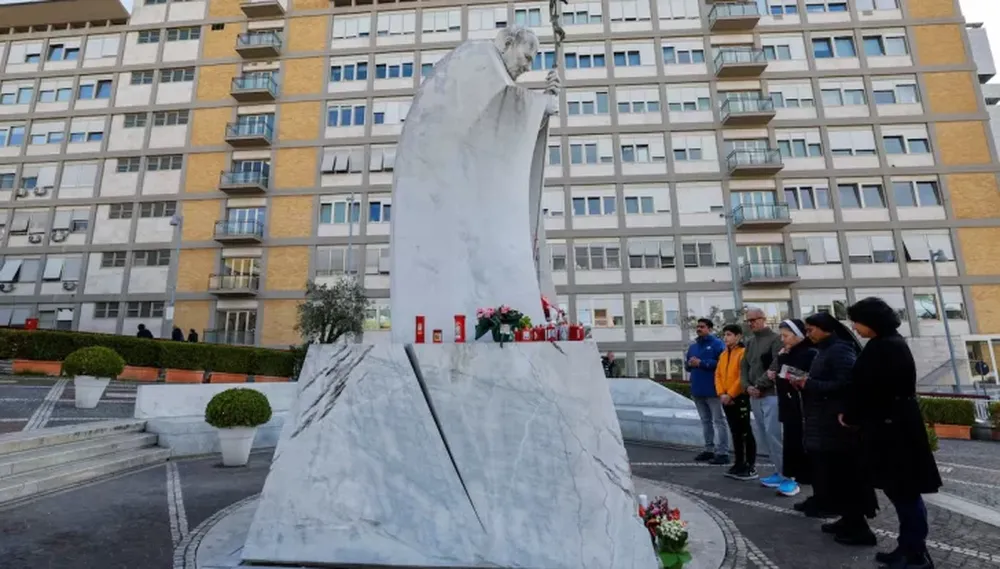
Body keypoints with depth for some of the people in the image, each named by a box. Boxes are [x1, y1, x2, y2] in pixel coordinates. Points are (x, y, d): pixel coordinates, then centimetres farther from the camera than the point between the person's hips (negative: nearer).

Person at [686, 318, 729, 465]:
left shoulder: (717, 344, -7)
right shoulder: (693, 346, 15)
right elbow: (687, 365, 19)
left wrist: (701, 363, -19)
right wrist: (690, 364, -5)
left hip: (713, 390, -7)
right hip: (697, 390, 7)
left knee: (718, 421, -1)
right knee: (705, 421, 15)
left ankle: (723, 453, 4)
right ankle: (709, 449, 25)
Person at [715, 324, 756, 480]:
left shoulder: (743, 352, -10)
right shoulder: (723, 355, 14)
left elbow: (743, 377, -17)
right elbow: (718, 375, 10)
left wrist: (730, 394, -16)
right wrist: (721, 394, -3)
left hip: (740, 398, -7)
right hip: (726, 399, 8)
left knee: (746, 433, -1)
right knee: (735, 433, 14)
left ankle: (751, 466, 7)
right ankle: (739, 464, 23)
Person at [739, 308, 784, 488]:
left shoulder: (775, 339, -6)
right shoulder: (750, 342, 15)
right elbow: (744, 367, 13)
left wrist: (759, 385, -15)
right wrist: (747, 386, -3)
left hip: (771, 394, -7)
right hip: (754, 397, 7)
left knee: (773, 434, -7)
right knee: (765, 435, 11)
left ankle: (783, 473, 4)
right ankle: (780, 469, 21)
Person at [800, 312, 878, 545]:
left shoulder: (840, 350, -15)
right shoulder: (824, 350, 14)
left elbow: (845, 384, -24)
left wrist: (809, 384, -18)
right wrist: (803, 383, 1)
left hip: (838, 422, -10)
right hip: (824, 422, 10)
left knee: (844, 473, -2)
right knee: (831, 473, 14)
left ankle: (859, 528, 9)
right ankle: (849, 520, 26)